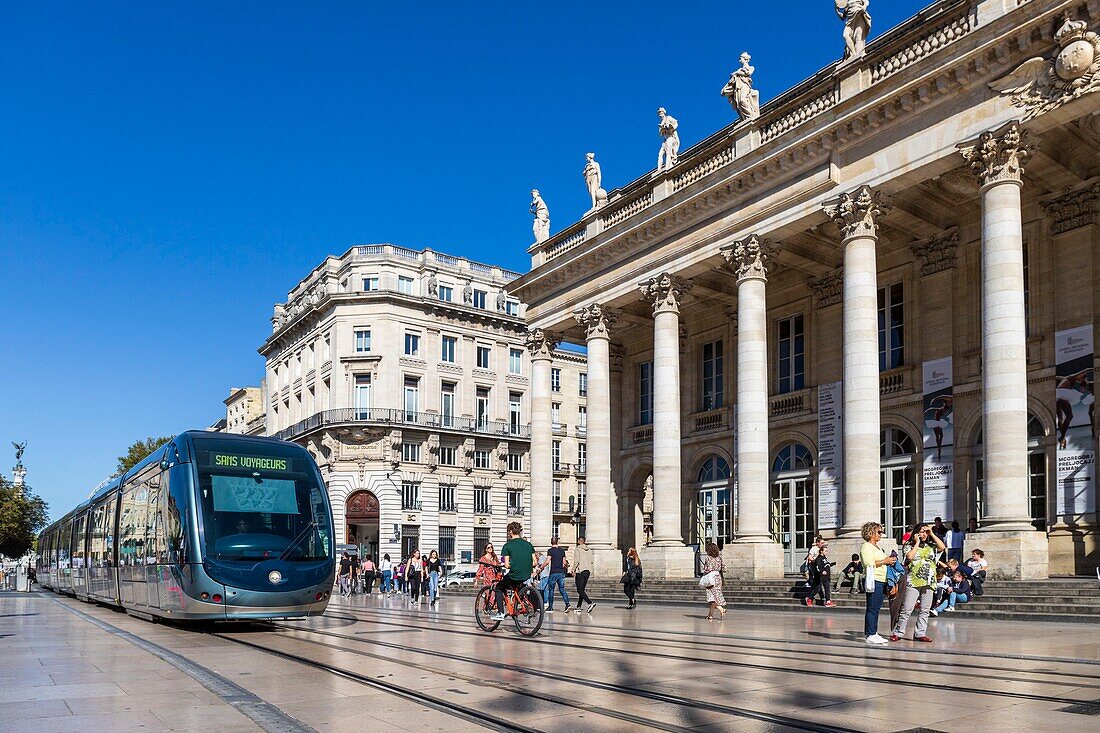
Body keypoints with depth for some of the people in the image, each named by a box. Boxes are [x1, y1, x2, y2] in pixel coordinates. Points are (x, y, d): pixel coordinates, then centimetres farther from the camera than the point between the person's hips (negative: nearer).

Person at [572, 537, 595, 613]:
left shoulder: (577, 549, -6)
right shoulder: (589, 550, 12)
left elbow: (576, 561, -13)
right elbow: (591, 561, 9)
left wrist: (573, 570, -6)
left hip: (580, 571, -7)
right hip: (588, 571, 7)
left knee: (580, 590, -7)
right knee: (582, 590, 12)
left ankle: (590, 603, -24)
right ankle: (578, 607, 13)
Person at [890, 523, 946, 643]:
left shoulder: (931, 546, 12)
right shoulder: (911, 546, 5)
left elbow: (942, 547, -6)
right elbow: (909, 556, -13)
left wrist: (932, 534, -3)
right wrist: (917, 543, -5)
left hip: (928, 583, 3)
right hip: (913, 582, -3)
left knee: (925, 610, 5)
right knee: (907, 609, -6)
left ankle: (920, 633, 12)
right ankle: (898, 632, 0)